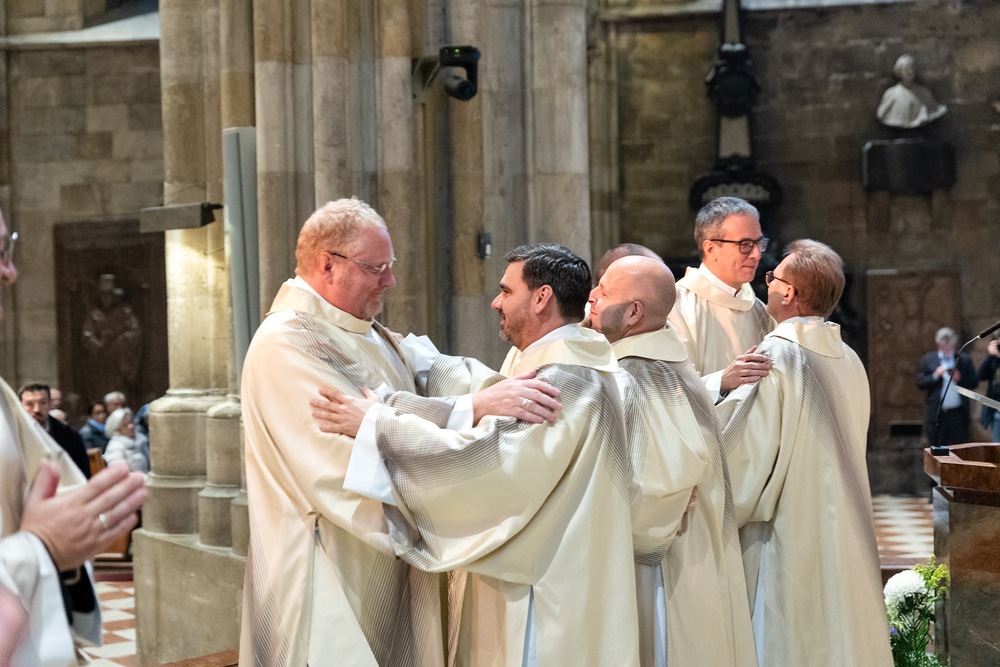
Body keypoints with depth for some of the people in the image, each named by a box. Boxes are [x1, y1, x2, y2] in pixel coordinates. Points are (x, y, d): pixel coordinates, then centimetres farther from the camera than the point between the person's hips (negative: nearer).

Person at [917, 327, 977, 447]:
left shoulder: (965, 359, 9)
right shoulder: (928, 359, 7)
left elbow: (974, 382, 7)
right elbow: (920, 384, 3)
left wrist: (960, 378, -10)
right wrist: (935, 376, -12)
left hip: (958, 413, 0)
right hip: (937, 414, 0)